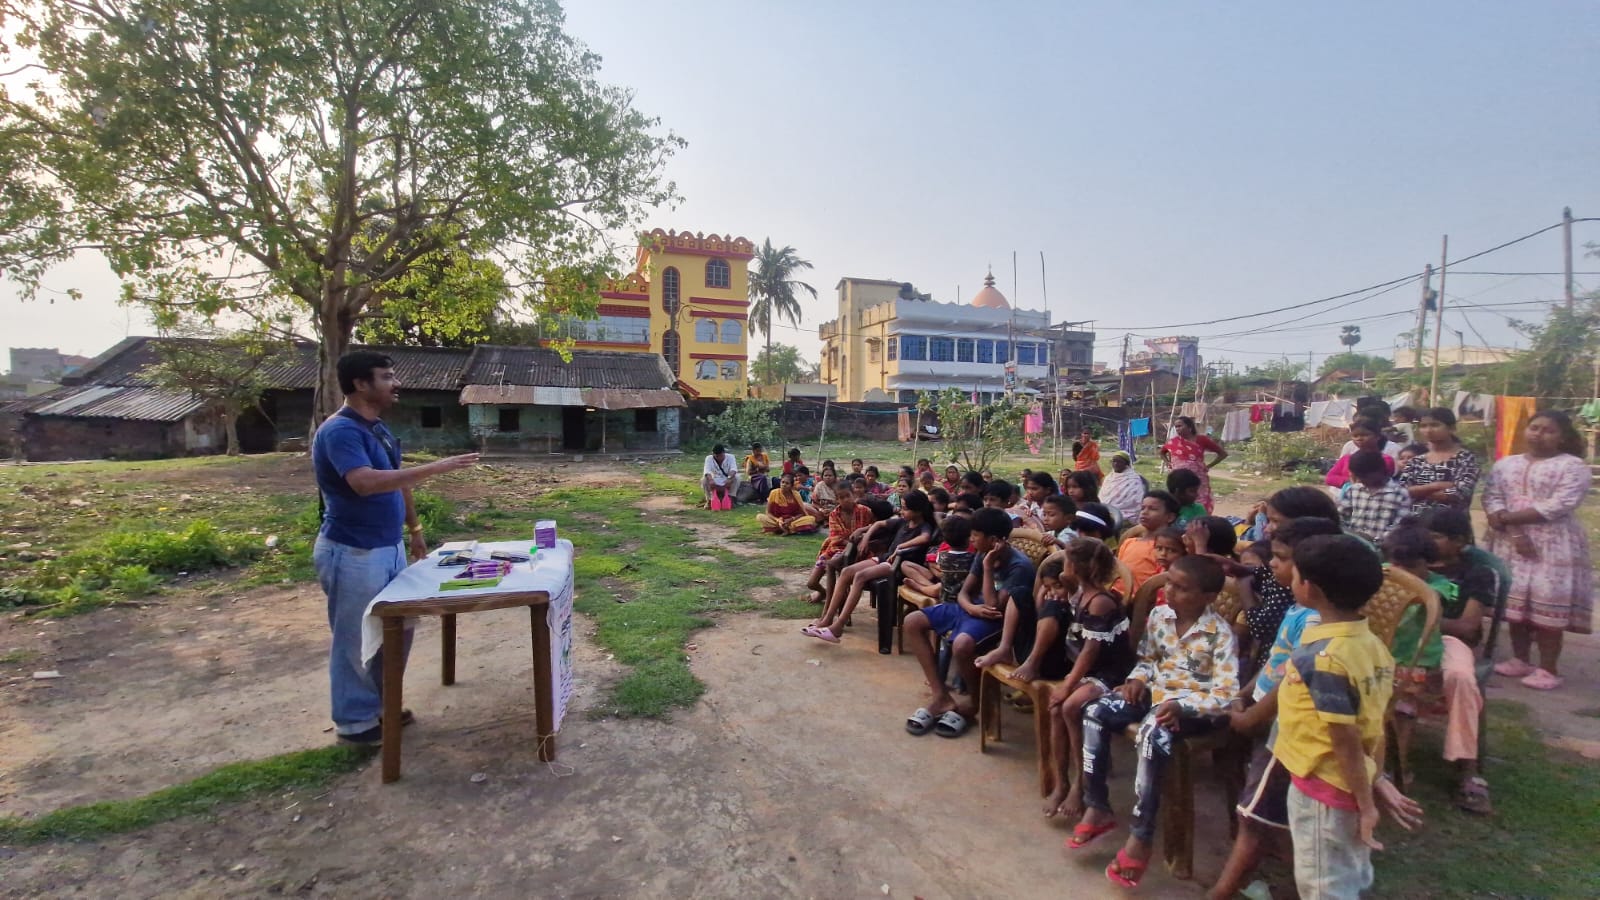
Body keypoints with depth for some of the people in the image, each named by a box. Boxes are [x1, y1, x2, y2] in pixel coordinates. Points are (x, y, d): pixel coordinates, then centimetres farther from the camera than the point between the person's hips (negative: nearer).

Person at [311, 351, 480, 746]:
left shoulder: (378, 429, 10)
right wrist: (434, 468, -36)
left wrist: (414, 528, 22)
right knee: (356, 640, 5)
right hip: (352, 554, -9)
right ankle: (354, 722, 21)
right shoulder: (339, 430, -20)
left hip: (390, 548, 9)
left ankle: (380, 705, 35)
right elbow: (366, 483, -36)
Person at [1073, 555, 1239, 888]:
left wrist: (1181, 706, -28)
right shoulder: (1159, 615, 1)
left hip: (1194, 704, -6)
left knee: (1152, 734, -35)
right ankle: (1097, 808, -3)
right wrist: (1137, 679, -6)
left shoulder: (1219, 633, -15)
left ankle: (1140, 838, -22)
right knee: (1096, 713, -15)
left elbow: (1226, 692, -17)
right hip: (1156, 691, 6)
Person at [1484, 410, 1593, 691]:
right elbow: (1491, 499, -1)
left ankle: (1548, 669, 6)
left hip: (1553, 546, -4)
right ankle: (1520, 660, 18)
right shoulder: (1506, 464, 11)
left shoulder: (1573, 466, -2)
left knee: (1548, 605, -4)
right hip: (1510, 544, 4)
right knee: (1515, 601, 7)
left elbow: (1558, 506, -13)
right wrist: (1514, 533, -14)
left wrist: (1507, 517, -10)